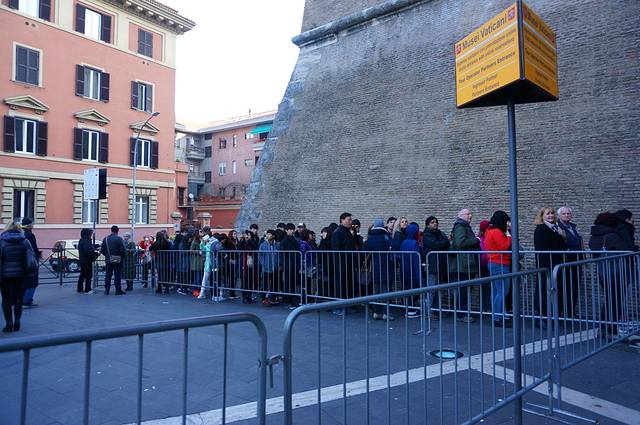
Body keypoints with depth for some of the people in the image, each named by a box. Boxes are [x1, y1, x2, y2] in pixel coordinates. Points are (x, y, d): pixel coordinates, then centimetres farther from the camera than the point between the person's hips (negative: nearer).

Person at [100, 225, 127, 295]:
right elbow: (123, 250, -15)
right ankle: (118, 290, 4)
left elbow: (102, 250, 7)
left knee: (108, 275, 12)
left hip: (108, 260, 5)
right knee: (117, 275, 1)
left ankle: (107, 290, 15)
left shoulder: (105, 239, 5)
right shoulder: (119, 239, -12)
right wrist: (123, 256, 2)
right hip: (117, 260, -5)